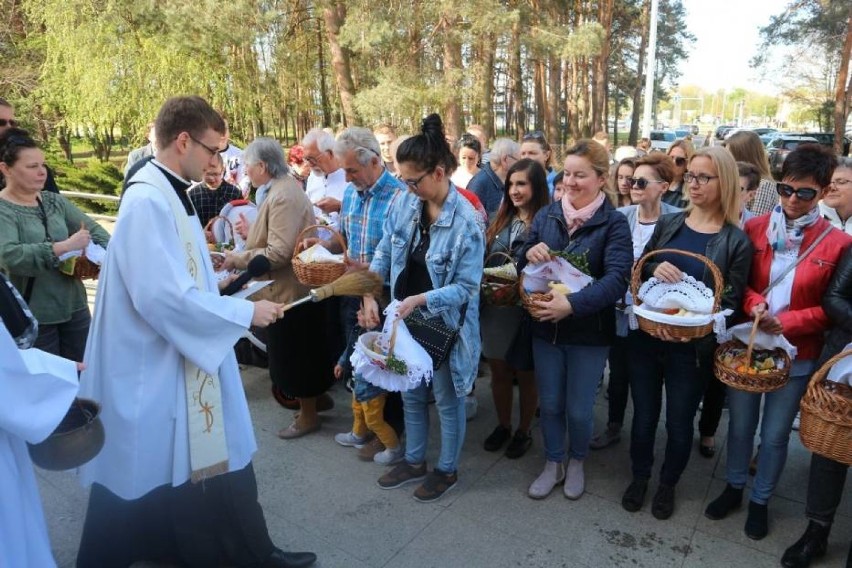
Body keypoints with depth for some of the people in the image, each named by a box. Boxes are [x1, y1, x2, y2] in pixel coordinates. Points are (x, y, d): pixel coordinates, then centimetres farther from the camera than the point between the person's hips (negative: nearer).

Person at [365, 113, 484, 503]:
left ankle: (447, 470, 36)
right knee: (411, 395, 21)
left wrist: (420, 300, -28)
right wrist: (369, 297, -9)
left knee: (447, 400, 13)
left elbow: (467, 287, -20)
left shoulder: (465, 221, -23)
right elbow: (383, 255, 3)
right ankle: (414, 461, 43)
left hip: (444, 324, -6)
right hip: (406, 320, 6)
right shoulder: (404, 203, -5)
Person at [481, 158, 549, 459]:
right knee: (499, 372, 16)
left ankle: (523, 432, 31)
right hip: (494, 309, 5)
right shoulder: (501, 220, 8)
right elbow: (485, 260, 14)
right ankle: (503, 426, 36)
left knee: (525, 375, 12)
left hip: (526, 312, -5)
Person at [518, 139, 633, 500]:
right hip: (545, 328, 3)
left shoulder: (614, 224, -11)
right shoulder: (546, 215, 1)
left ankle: (576, 463, 39)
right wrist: (529, 253, -17)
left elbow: (618, 279, -23)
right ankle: (552, 465, 38)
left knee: (579, 410, 11)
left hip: (589, 332, -3)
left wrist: (572, 304, -33)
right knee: (549, 404, 15)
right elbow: (524, 267, 7)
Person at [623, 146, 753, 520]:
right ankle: (639, 477, 38)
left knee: (679, 423, 14)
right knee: (643, 415, 15)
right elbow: (637, 270, 7)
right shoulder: (667, 223, 2)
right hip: (646, 338, 3)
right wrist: (653, 268, -17)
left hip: (692, 348, -2)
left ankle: (668, 484, 39)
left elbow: (730, 301, -7)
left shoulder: (736, 242, -7)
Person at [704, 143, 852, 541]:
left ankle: (760, 501, 34)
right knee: (741, 425, 16)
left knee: (775, 435, 12)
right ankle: (734, 488, 38)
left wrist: (786, 322, -18)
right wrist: (754, 303, -17)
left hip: (796, 354, -1)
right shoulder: (755, 228, -3)